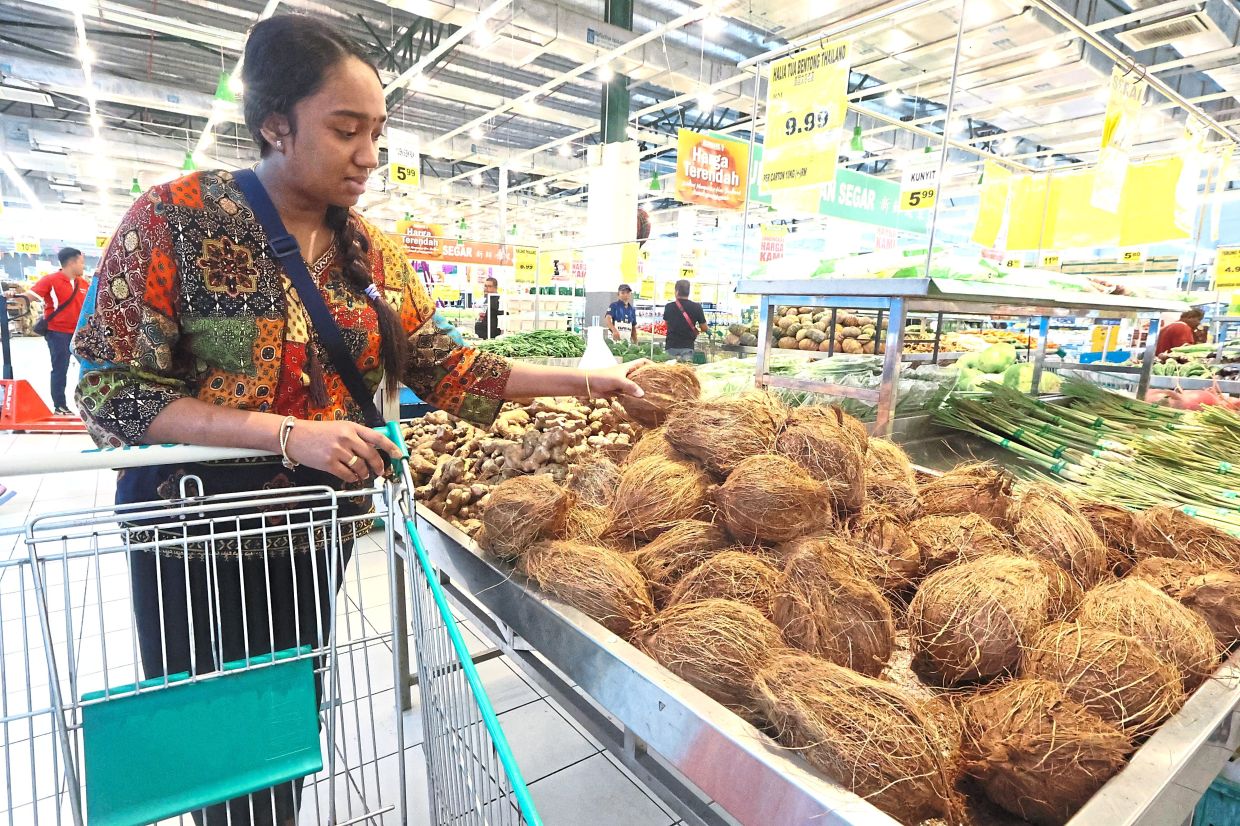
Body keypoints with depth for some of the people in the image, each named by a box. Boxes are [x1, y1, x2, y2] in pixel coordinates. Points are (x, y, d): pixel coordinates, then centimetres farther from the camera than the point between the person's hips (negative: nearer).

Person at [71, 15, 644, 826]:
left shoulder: (371, 252, 2)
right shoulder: (176, 217, -12)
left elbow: (444, 366, 0)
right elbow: (111, 392, -14)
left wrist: (586, 380, -5)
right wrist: (288, 432, -26)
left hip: (318, 534, 4)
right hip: (199, 534, -3)